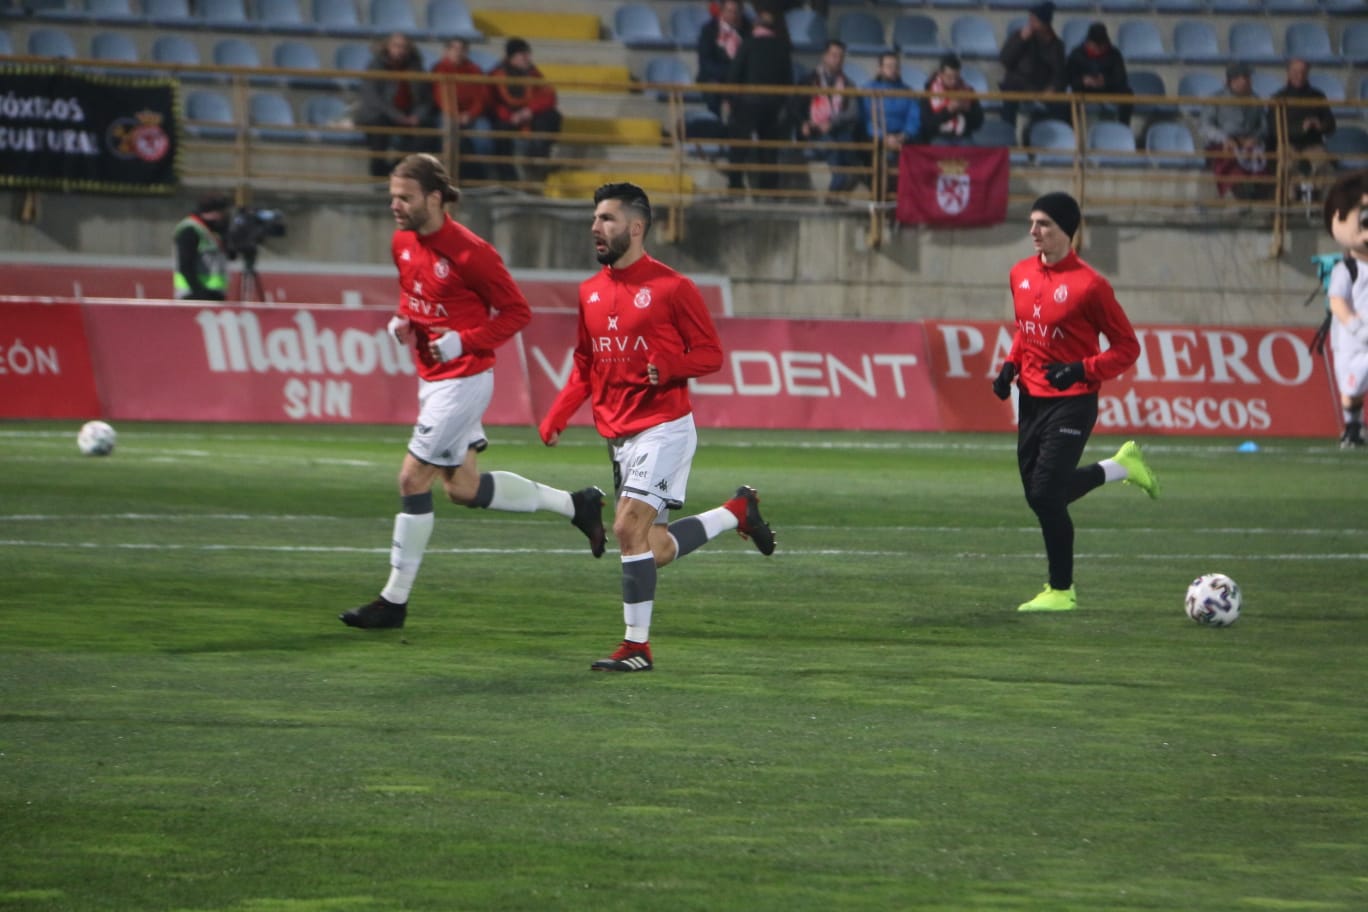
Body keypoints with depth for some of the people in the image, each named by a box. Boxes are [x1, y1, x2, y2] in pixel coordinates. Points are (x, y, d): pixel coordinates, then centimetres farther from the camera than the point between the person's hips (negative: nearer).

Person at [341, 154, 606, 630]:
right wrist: (402, 320, 1)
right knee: (464, 487, 15)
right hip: (431, 378, 9)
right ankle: (575, 505, 31)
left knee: (413, 480, -8)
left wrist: (463, 342, -23)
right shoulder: (402, 243, 3)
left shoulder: (469, 252, -21)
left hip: (462, 380, -9)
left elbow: (517, 311, -14)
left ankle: (395, 600, 1)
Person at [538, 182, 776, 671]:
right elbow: (585, 366, 19)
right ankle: (738, 511, 31)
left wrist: (668, 367, -25)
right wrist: (555, 417, 6)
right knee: (656, 550, 7)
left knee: (630, 528, -16)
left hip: (663, 428, -7)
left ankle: (636, 645, -7)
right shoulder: (590, 292, 11)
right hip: (618, 434, 7)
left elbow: (710, 353, -6)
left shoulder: (671, 287, -9)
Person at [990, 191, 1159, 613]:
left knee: (1046, 495, -11)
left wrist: (1081, 370, -21)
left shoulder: (1088, 285, -15)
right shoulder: (1021, 274, 6)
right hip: (1031, 399, 7)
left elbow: (1127, 347, -8)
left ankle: (1061, 591, 5)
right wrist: (1010, 366, 6)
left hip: (1071, 402, -7)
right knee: (1038, 493, 12)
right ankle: (1120, 467, 34)